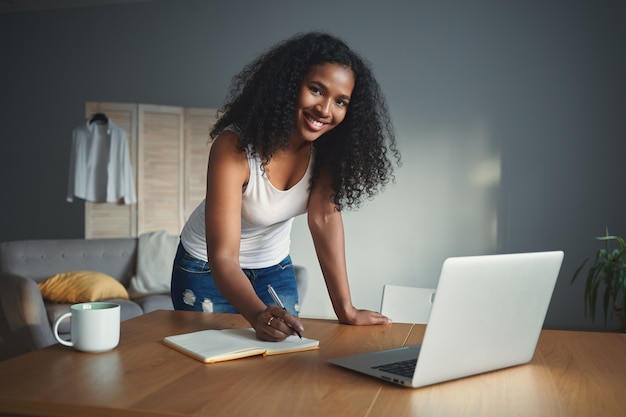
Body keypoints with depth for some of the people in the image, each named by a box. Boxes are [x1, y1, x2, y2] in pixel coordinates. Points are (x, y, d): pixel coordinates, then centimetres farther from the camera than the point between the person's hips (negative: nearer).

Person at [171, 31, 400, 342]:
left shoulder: (327, 147, -18)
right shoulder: (234, 147, -32)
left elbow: (325, 217, -23)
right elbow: (223, 257, -37)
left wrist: (345, 310, -31)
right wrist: (259, 315, -54)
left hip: (275, 269, 4)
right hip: (208, 269, -4)